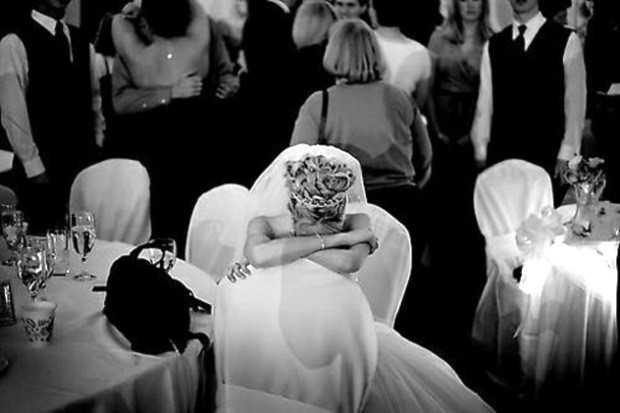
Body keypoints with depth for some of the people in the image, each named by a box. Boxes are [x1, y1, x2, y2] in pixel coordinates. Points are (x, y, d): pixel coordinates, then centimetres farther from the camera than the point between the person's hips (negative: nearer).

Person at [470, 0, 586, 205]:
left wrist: (566, 155, -4)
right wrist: (480, 153, 4)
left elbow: (575, 102, 0)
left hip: (547, 158, -2)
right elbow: (485, 102, 9)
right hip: (500, 156, 2)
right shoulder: (493, 45, 10)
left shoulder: (566, 41, 1)